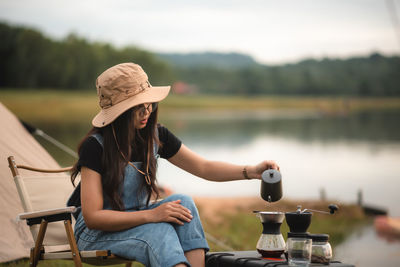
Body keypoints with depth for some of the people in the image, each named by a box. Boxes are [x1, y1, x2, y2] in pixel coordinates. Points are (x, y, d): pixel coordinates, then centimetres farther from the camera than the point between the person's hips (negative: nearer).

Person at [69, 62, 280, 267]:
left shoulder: (155, 136, -4)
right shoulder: (95, 146, -21)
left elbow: (204, 167, 2)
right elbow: (92, 217, -23)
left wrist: (251, 171, -13)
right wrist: (151, 215, -31)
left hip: (137, 220, 6)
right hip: (98, 233, -5)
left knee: (182, 202, -23)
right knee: (159, 230, -32)